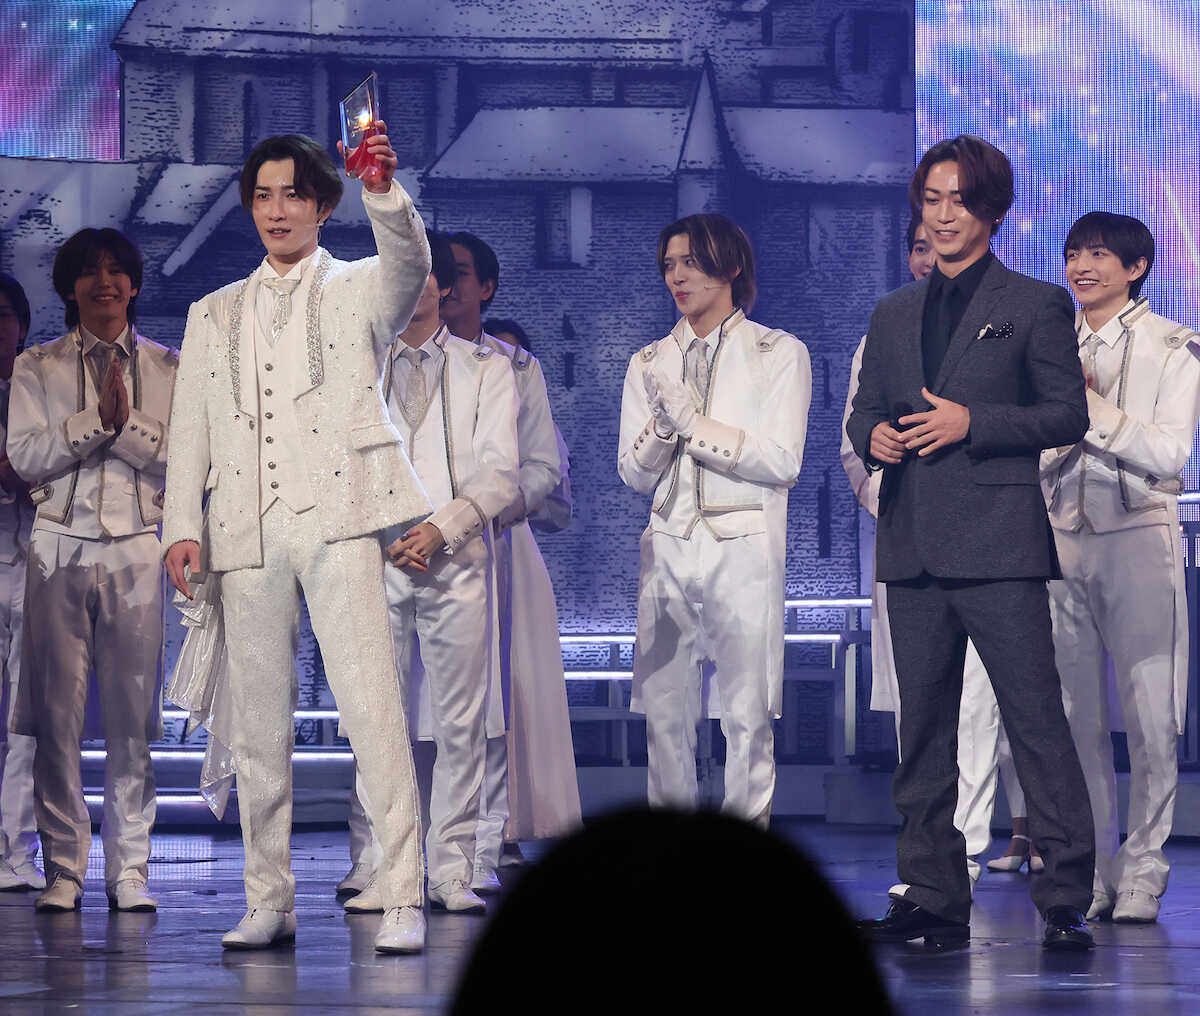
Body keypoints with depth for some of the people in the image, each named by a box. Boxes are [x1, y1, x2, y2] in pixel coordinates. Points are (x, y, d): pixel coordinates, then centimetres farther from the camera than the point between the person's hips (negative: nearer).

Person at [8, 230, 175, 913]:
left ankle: (130, 870, 1)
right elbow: (26, 455, -1)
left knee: (134, 715, -3)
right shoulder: (38, 368, 11)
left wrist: (127, 424, -10)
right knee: (59, 711, -5)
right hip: (61, 546, 0)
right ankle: (64, 869, -1)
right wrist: (97, 418, -9)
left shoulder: (168, 369, 12)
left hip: (137, 548, 0)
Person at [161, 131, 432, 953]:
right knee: (258, 724, 3)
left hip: (337, 520, -4)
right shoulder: (215, 315, 21)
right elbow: (191, 427, 16)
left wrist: (384, 192, -32)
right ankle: (269, 902, 9)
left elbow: (409, 262, -12)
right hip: (246, 531, 4)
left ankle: (403, 900, -16)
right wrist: (182, 527, 4)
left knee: (372, 707, -14)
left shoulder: (360, 291, 11)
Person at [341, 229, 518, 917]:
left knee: (460, 721, -3)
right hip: (375, 559, 0)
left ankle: (452, 871, 0)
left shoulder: (486, 370, 12)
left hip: (456, 558, 0)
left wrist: (440, 528, -12)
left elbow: (499, 473, 3)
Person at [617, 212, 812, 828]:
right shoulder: (649, 363, 16)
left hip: (743, 551, -4)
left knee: (746, 718, -6)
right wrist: (663, 425, -8)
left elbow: (782, 462, -6)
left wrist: (693, 421, -10)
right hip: (670, 550, 4)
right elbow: (633, 474, 12)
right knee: (664, 714, 1)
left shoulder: (779, 355, 4)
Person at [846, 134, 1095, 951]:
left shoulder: (1035, 305, 4)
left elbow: (1068, 415, -1)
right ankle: (934, 901, 12)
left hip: (998, 542, -5)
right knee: (923, 730, 6)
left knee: (1036, 718, -9)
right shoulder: (894, 314, 19)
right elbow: (864, 409, 22)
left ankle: (1066, 903, -6)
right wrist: (874, 438, -2)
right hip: (914, 544, 5)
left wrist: (973, 422, -12)